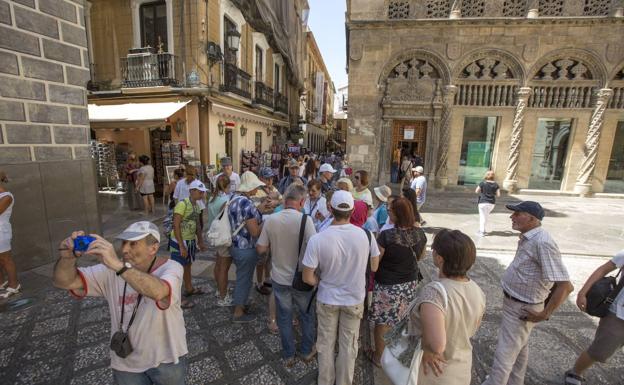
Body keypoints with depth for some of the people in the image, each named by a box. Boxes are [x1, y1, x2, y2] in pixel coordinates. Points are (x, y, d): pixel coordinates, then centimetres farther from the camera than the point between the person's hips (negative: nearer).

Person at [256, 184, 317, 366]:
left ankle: (288, 355, 37)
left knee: (284, 317, 21)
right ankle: (307, 351, 40)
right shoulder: (305, 219, -23)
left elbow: (260, 249, -5)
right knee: (307, 315, 22)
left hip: (279, 278, 2)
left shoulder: (270, 220, -13)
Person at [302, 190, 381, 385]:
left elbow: (308, 278, -18)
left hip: (327, 299, -1)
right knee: (348, 346, 22)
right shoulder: (366, 235, -20)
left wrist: (323, 281, 0)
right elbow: (374, 267, -5)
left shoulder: (317, 239, -26)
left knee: (326, 344, 23)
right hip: (354, 299, 1)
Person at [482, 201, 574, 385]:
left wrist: (544, 314, -20)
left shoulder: (542, 242, -28)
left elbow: (565, 286, -29)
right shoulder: (528, 238, 1)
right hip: (515, 304, 9)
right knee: (519, 349, 27)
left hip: (521, 309, -9)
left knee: (504, 355, 3)